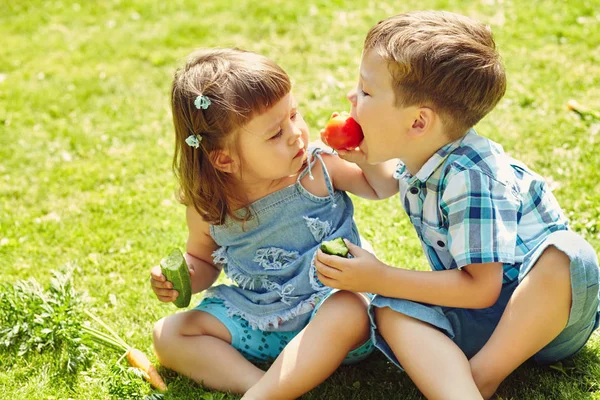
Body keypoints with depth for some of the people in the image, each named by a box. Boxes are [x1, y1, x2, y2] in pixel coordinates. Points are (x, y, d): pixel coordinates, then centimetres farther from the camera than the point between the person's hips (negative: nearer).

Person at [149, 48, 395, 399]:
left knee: (348, 314, -37)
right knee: (168, 334, -6)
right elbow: (203, 260, 12)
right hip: (255, 318, 3)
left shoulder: (319, 169, -14)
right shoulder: (208, 209, -8)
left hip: (330, 302, -3)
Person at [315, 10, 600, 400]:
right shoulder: (421, 155, -1)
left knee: (568, 256, -38)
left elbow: (481, 288, -27)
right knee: (389, 310, -20)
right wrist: (363, 160, 5)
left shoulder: (469, 178, -27)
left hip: (546, 307, -6)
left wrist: (380, 278, -24)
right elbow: (390, 183, 26)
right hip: (476, 319, 7)